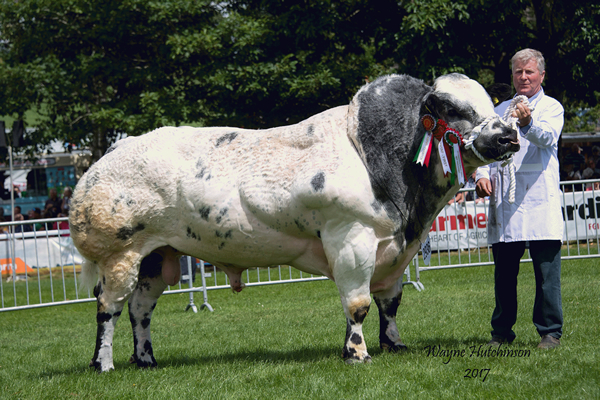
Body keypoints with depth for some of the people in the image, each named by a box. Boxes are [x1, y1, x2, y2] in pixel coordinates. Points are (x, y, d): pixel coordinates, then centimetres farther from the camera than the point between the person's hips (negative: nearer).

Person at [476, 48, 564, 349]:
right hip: (503, 203, 4)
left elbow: (548, 137, -16)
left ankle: (550, 332, 0)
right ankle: (502, 332, 16)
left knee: (547, 272, -6)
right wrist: (483, 175, -2)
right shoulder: (501, 110, 21)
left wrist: (528, 124, -38)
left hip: (539, 200, -4)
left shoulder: (551, 107, 5)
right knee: (504, 273, 6)